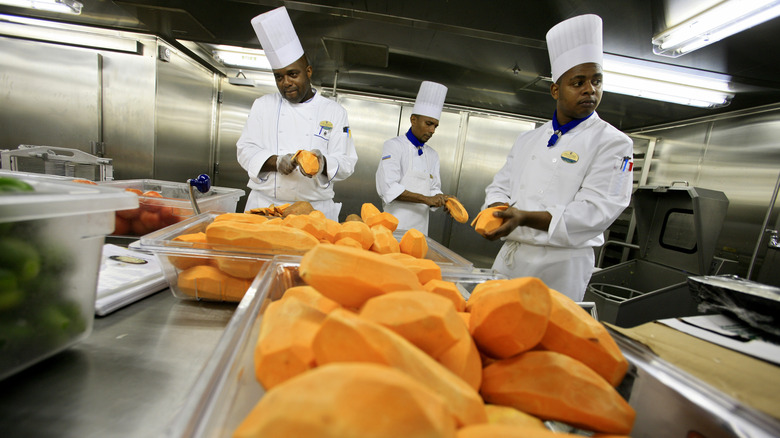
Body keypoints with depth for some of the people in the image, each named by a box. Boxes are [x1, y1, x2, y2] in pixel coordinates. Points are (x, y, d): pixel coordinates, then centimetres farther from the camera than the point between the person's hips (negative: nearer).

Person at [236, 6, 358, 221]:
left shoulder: (335, 112, 5)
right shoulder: (263, 105, 12)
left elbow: (347, 163, 1)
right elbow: (245, 149, 8)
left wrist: (323, 163, -20)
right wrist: (275, 162, -12)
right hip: (265, 205, 2)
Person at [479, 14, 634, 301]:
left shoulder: (614, 143, -5)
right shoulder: (528, 139, 11)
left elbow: (597, 210, -16)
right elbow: (500, 186, 10)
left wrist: (525, 217, -28)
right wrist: (499, 209, -14)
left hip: (560, 265, -4)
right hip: (509, 256, 5)